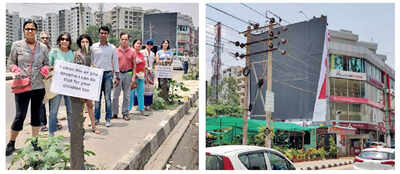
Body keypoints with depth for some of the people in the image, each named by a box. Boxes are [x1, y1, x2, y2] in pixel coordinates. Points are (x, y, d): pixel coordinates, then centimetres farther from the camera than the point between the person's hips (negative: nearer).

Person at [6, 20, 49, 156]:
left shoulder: (43, 47, 8)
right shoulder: (17, 45, 3)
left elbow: (46, 64, 15)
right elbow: (10, 63, 6)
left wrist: (45, 69, -7)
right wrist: (16, 70, -13)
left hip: (39, 87, 3)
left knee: (36, 114, 11)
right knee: (20, 115, -4)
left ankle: (34, 142, 24)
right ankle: (11, 143, 15)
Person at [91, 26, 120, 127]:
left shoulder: (112, 48, 4)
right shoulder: (93, 47, 6)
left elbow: (115, 63, 6)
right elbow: (90, 62, 11)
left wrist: (117, 77, 2)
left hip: (108, 74, -1)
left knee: (108, 98, 0)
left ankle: (108, 119, 8)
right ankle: (96, 118, 14)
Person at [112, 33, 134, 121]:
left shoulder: (131, 51, 4)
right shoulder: (116, 51, 3)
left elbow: (134, 65, 5)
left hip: (128, 74, 1)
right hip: (118, 73, 0)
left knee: (127, 95, 7)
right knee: (116, 94, 2)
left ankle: (125, 113, 15)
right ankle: (114, 113, 12)